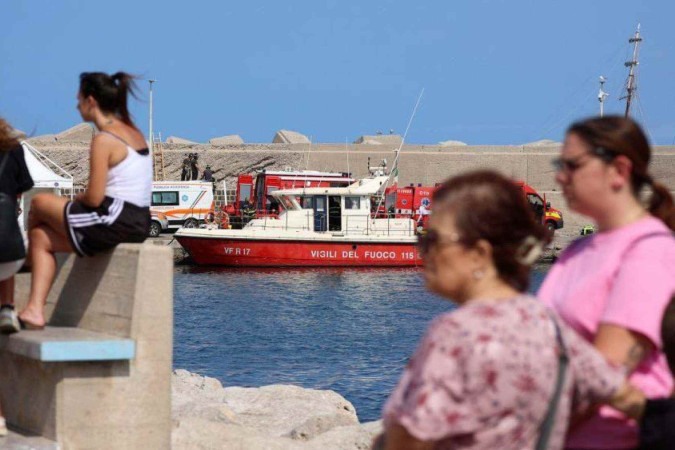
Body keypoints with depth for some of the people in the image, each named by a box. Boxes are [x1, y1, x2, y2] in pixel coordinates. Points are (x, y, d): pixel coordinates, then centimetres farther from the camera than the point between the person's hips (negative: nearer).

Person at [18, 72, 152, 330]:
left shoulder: (104, 140, -14)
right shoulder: (133, 133, 14)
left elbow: (94, 198, -16)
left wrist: (74, 200, 5)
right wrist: (81, 200, 13)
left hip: (115, 221, -9)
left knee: (40, 204, 8)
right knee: (42, 238, 14)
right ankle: (35, 310, 7)